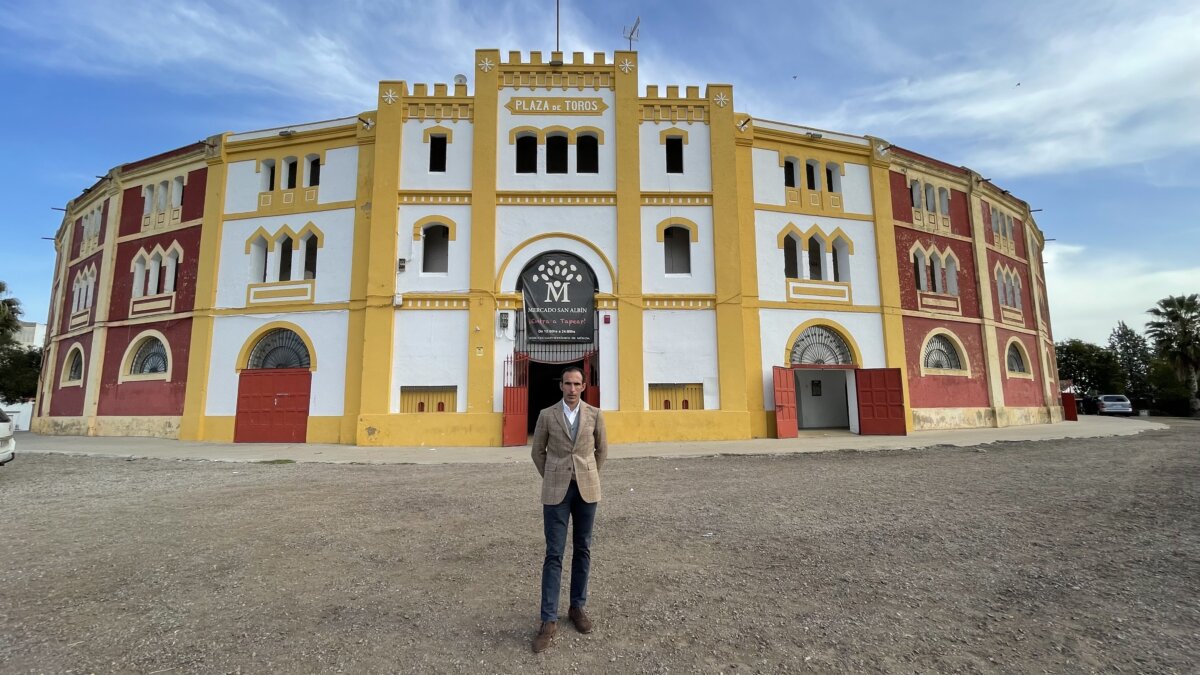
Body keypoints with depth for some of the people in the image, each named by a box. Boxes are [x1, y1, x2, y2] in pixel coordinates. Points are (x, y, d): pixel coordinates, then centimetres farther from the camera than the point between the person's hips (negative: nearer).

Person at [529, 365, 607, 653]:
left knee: (582, 550, 11)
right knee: (554, 554, 0)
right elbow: (538, 451, 8)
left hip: (586, 490, 2)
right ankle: (549, 621, 9)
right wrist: (551, 480, 9)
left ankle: (577, 607, 28)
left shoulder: (595, 415, -1)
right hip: (556, 491, -1)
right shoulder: (547, 415, -3)